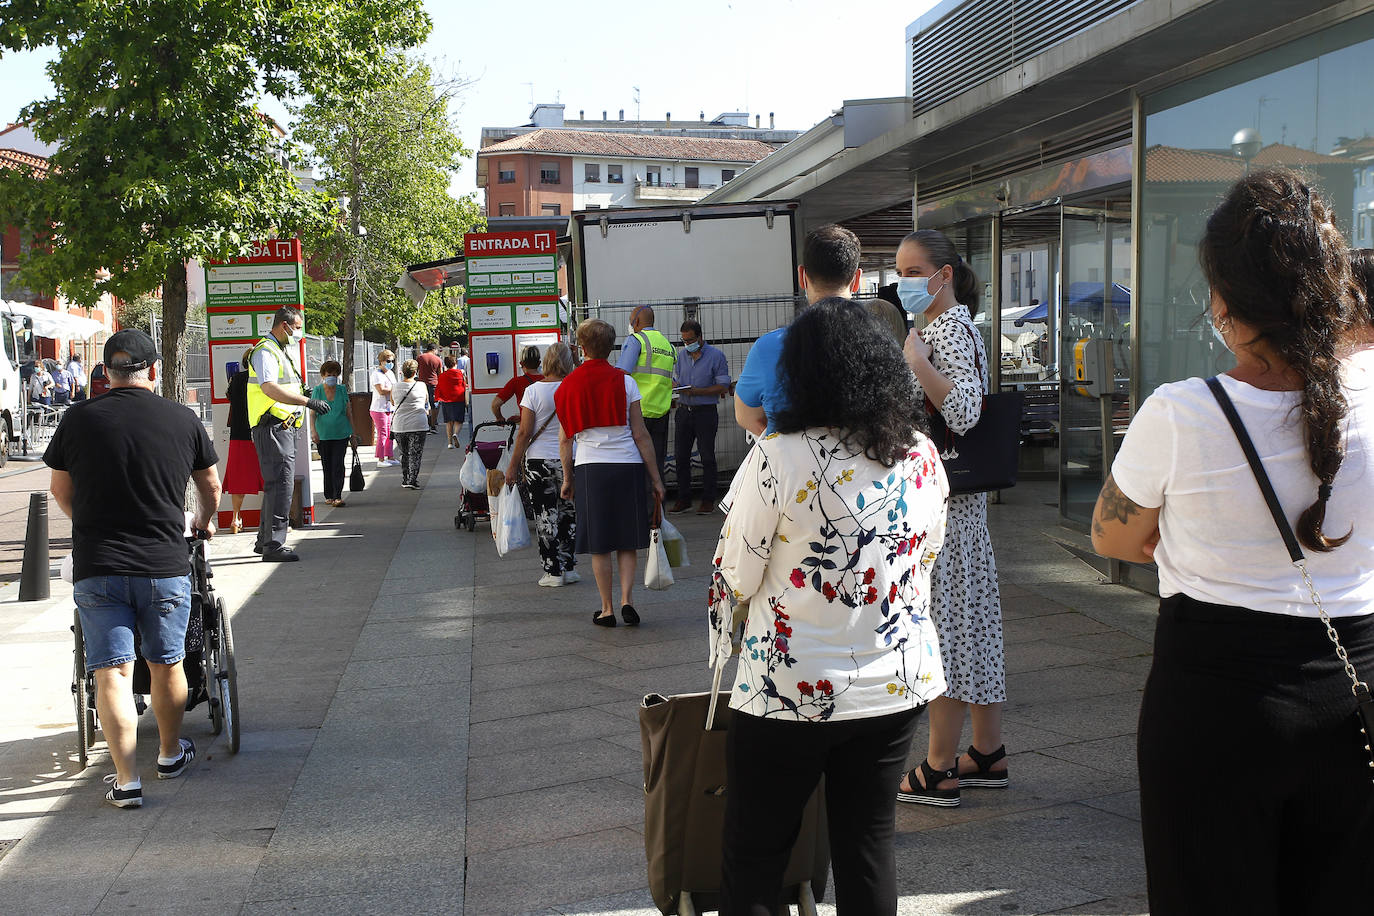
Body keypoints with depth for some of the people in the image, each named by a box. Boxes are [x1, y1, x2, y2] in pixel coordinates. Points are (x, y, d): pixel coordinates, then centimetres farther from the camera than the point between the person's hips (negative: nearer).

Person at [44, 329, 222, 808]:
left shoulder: (78, 419, -1)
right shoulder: (183, 419, 0)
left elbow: (61, 491, 11)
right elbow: (211, 486, 15)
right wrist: (204, 520, 36)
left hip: (96, 568, 0)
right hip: (166, 564, 1)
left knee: (111, 671, 2)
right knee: (167, 664, 16)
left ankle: (126, 778, -1)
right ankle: (171, 753, 32)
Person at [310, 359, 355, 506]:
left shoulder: (342, 390, 4)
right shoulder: (317, 391, 0)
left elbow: (348, 412, 10)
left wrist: (353, 432, 10)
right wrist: (313, 431, -17)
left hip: (341, 433, 0)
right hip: (323, 435, 0)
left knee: (338, 465, -10)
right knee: (326, 466, 9)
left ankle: (337, 497, -12)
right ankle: (329, 496, 21)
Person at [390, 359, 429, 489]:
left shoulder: (395, 387, 3)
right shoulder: (421, 386, -4)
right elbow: (426, 401, 14)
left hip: (399, 425, 3)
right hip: (418, 425, -3)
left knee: (404, 453, 16)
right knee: (415, 454, 1)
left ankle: (405, 479, 21)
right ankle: (412, 480, -6)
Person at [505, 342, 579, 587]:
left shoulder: (533, 391, -8)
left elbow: (525, 433, -9)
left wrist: (513, 465, -1)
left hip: (539, 461, -2)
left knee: (545, 517, 5)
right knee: (569, 513, 14)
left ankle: (553, 572, 7)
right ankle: (569, 567, 17)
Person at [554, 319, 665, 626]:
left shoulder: (568, 386, 3)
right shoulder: (624, 382, -2)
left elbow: (565, 439, 5)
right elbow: (640, 434, -3)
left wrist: (567, 478, 16)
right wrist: (655, 478, 2)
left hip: (589, 468, 1)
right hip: (627, 465, -1)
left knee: (599, 544, 8)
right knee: (627, 542, 10)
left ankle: (607, 609, 12)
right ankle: (627, 600, -2)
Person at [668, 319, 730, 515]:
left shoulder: (716, 356, -5)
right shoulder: (682, 355, 11)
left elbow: (723, 387, -9)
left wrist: (696, 391, -18)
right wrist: (676, 387, -6)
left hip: (706, 412, -5)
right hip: (684, 410, 5)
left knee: (707, 457, 0)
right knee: (681, 455, 5)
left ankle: (708, 501, 6)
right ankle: (683, 499, 13)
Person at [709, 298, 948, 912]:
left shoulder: (779, 457, -17)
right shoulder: (923, 455, -1)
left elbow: (738, 578, -10)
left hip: (791, 695, -5)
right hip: (896, 686, 5)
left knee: (754, 861, 10)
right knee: (869, 848, 16)